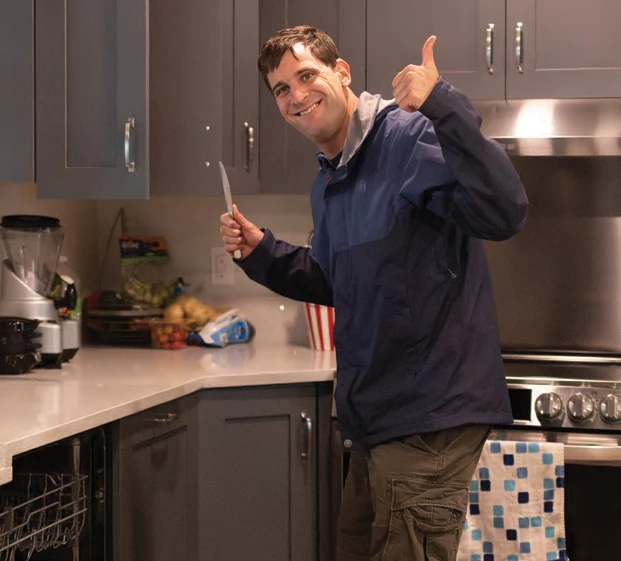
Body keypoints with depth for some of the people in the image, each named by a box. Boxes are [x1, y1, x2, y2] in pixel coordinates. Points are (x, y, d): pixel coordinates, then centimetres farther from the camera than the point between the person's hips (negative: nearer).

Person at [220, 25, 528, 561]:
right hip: (375, 417, 10)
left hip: (429, 411, -10)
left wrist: (442, 105, -40)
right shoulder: (327, 184, 13)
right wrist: (259, 250, 11)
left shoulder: (411, 137, -16)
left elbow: (503, 213, -31)